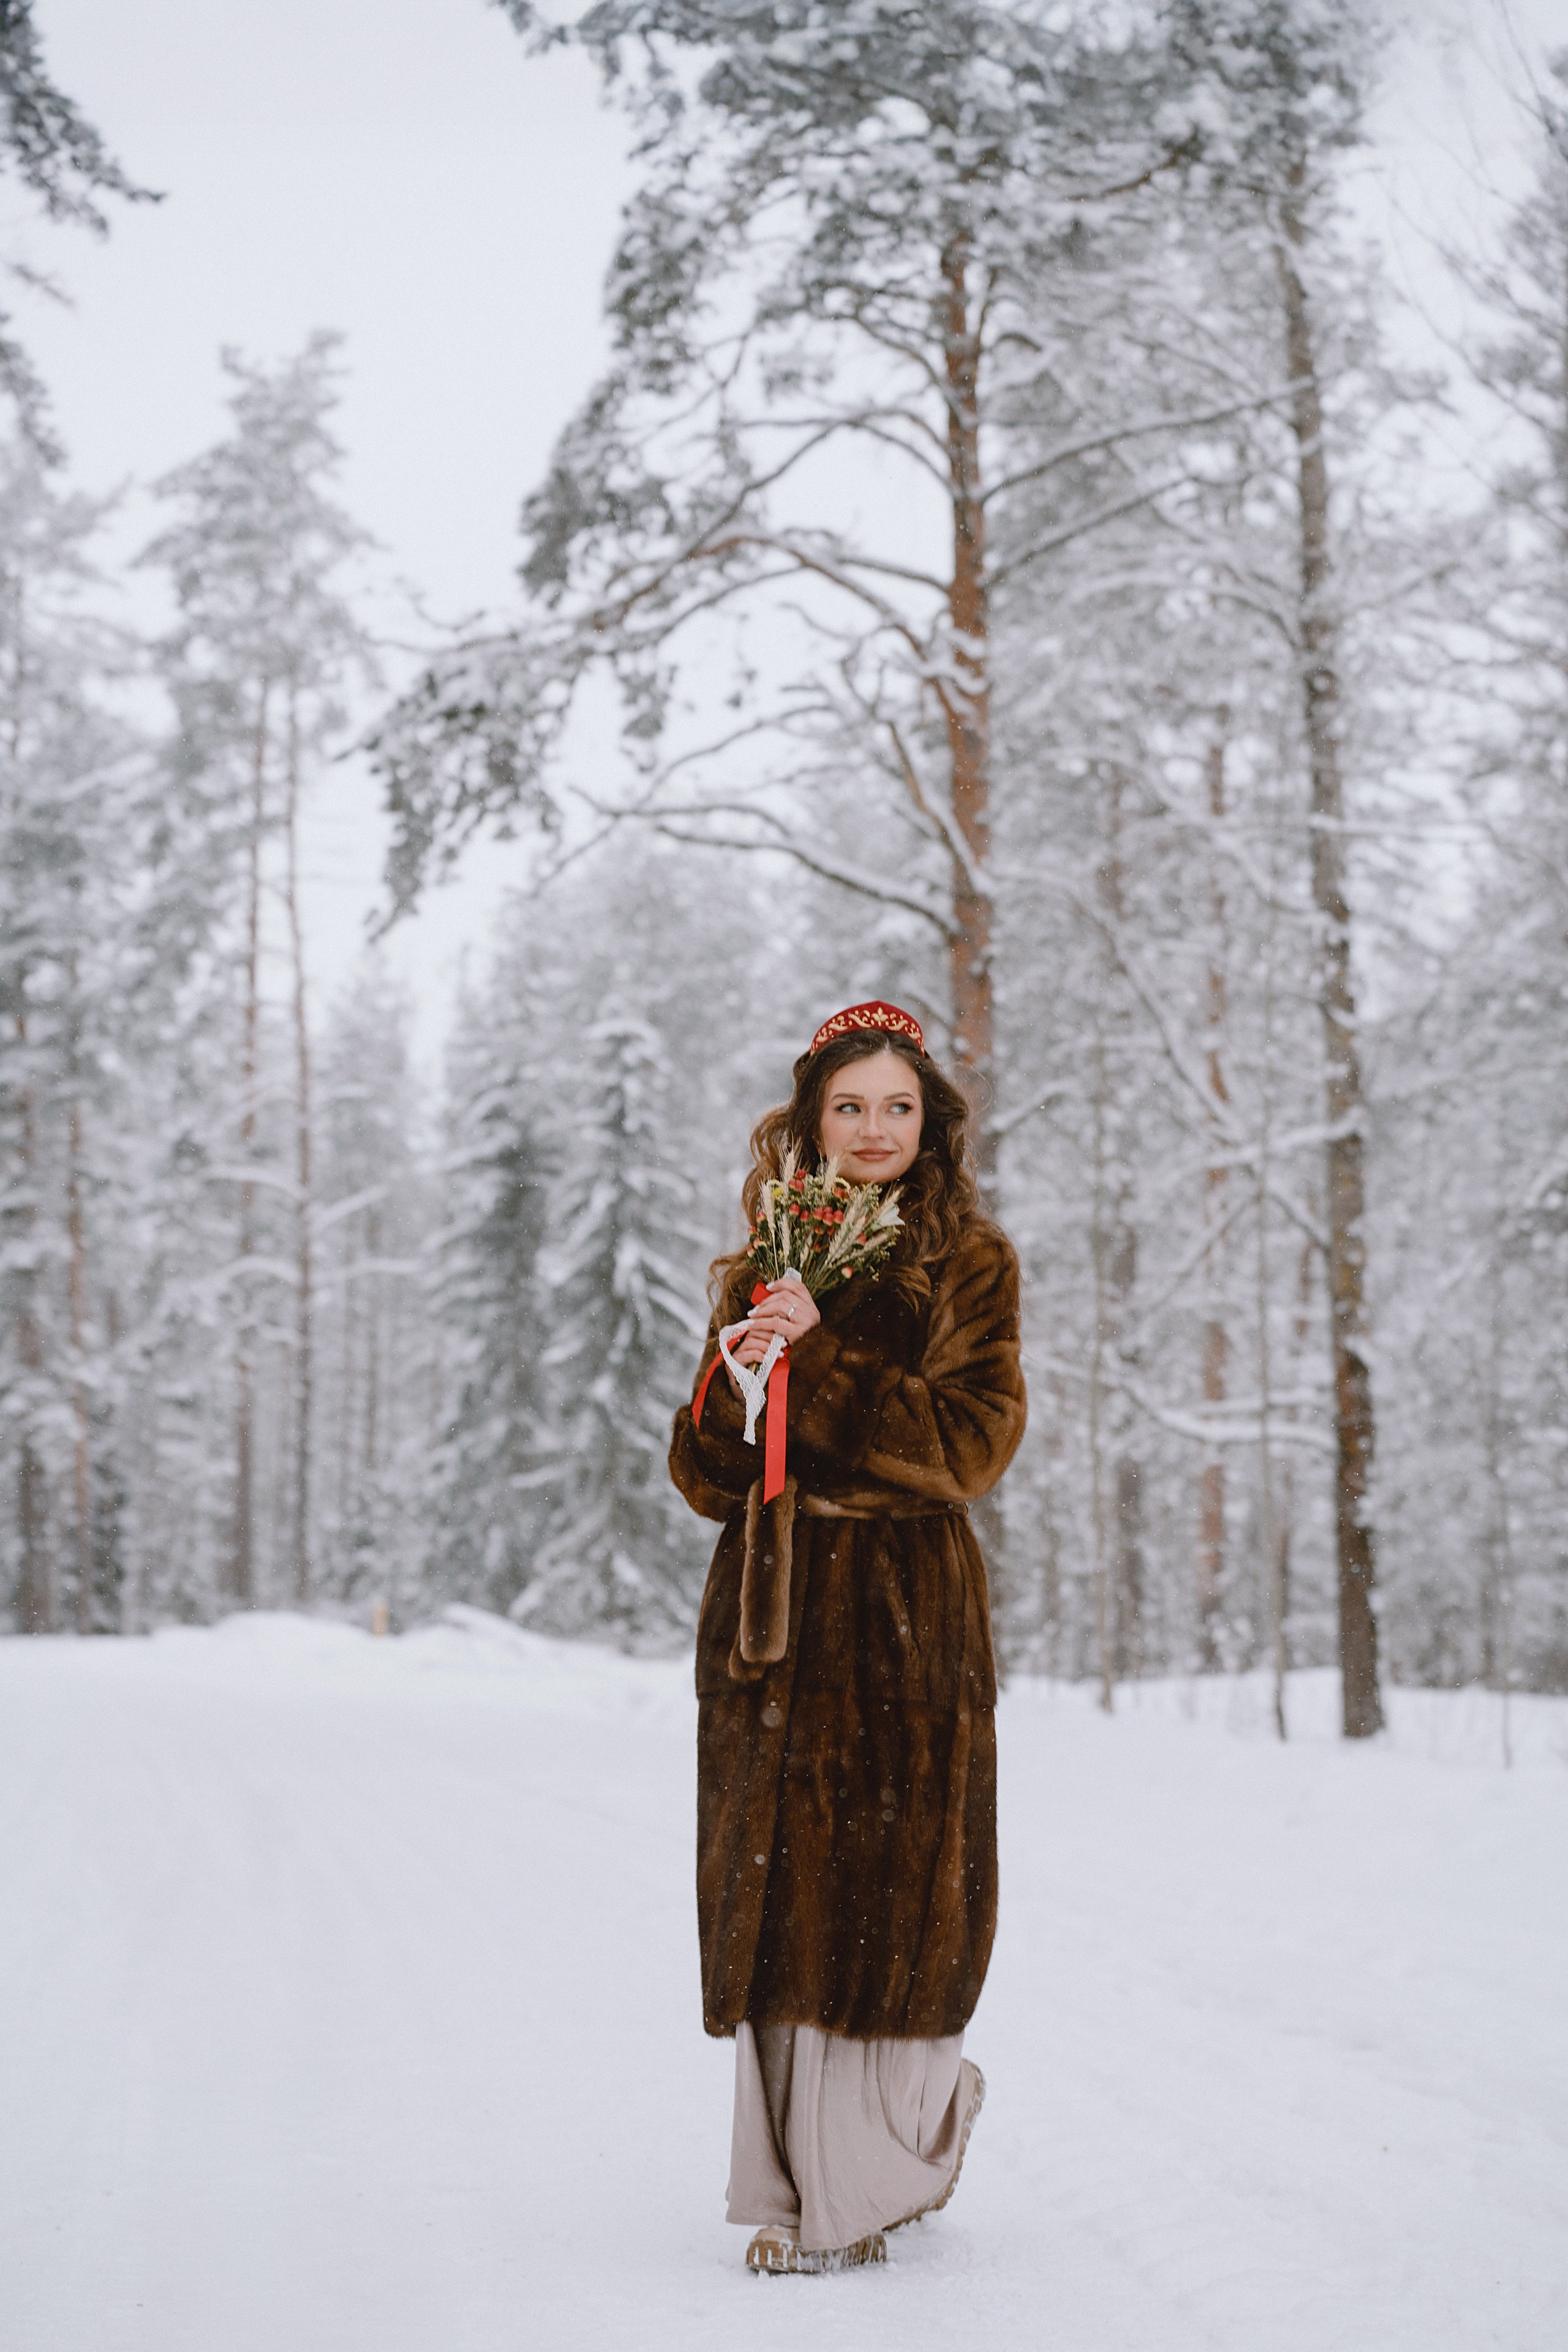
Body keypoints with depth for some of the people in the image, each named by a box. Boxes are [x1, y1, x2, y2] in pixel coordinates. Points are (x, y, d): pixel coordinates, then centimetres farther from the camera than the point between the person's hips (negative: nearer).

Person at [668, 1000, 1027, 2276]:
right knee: (776, 1885, 4)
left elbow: (972, 1439, -10)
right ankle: (802, 2180, 17)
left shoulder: (969, 1263, 2)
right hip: (772, 1608, 4)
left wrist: (820, 1358, -15)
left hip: (905, 1610, -4)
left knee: (881, 1888, -4)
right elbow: (705, 1468, 11)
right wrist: (736, 1384, -11)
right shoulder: (768, 1268, 14)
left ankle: (865, 2179, 14)